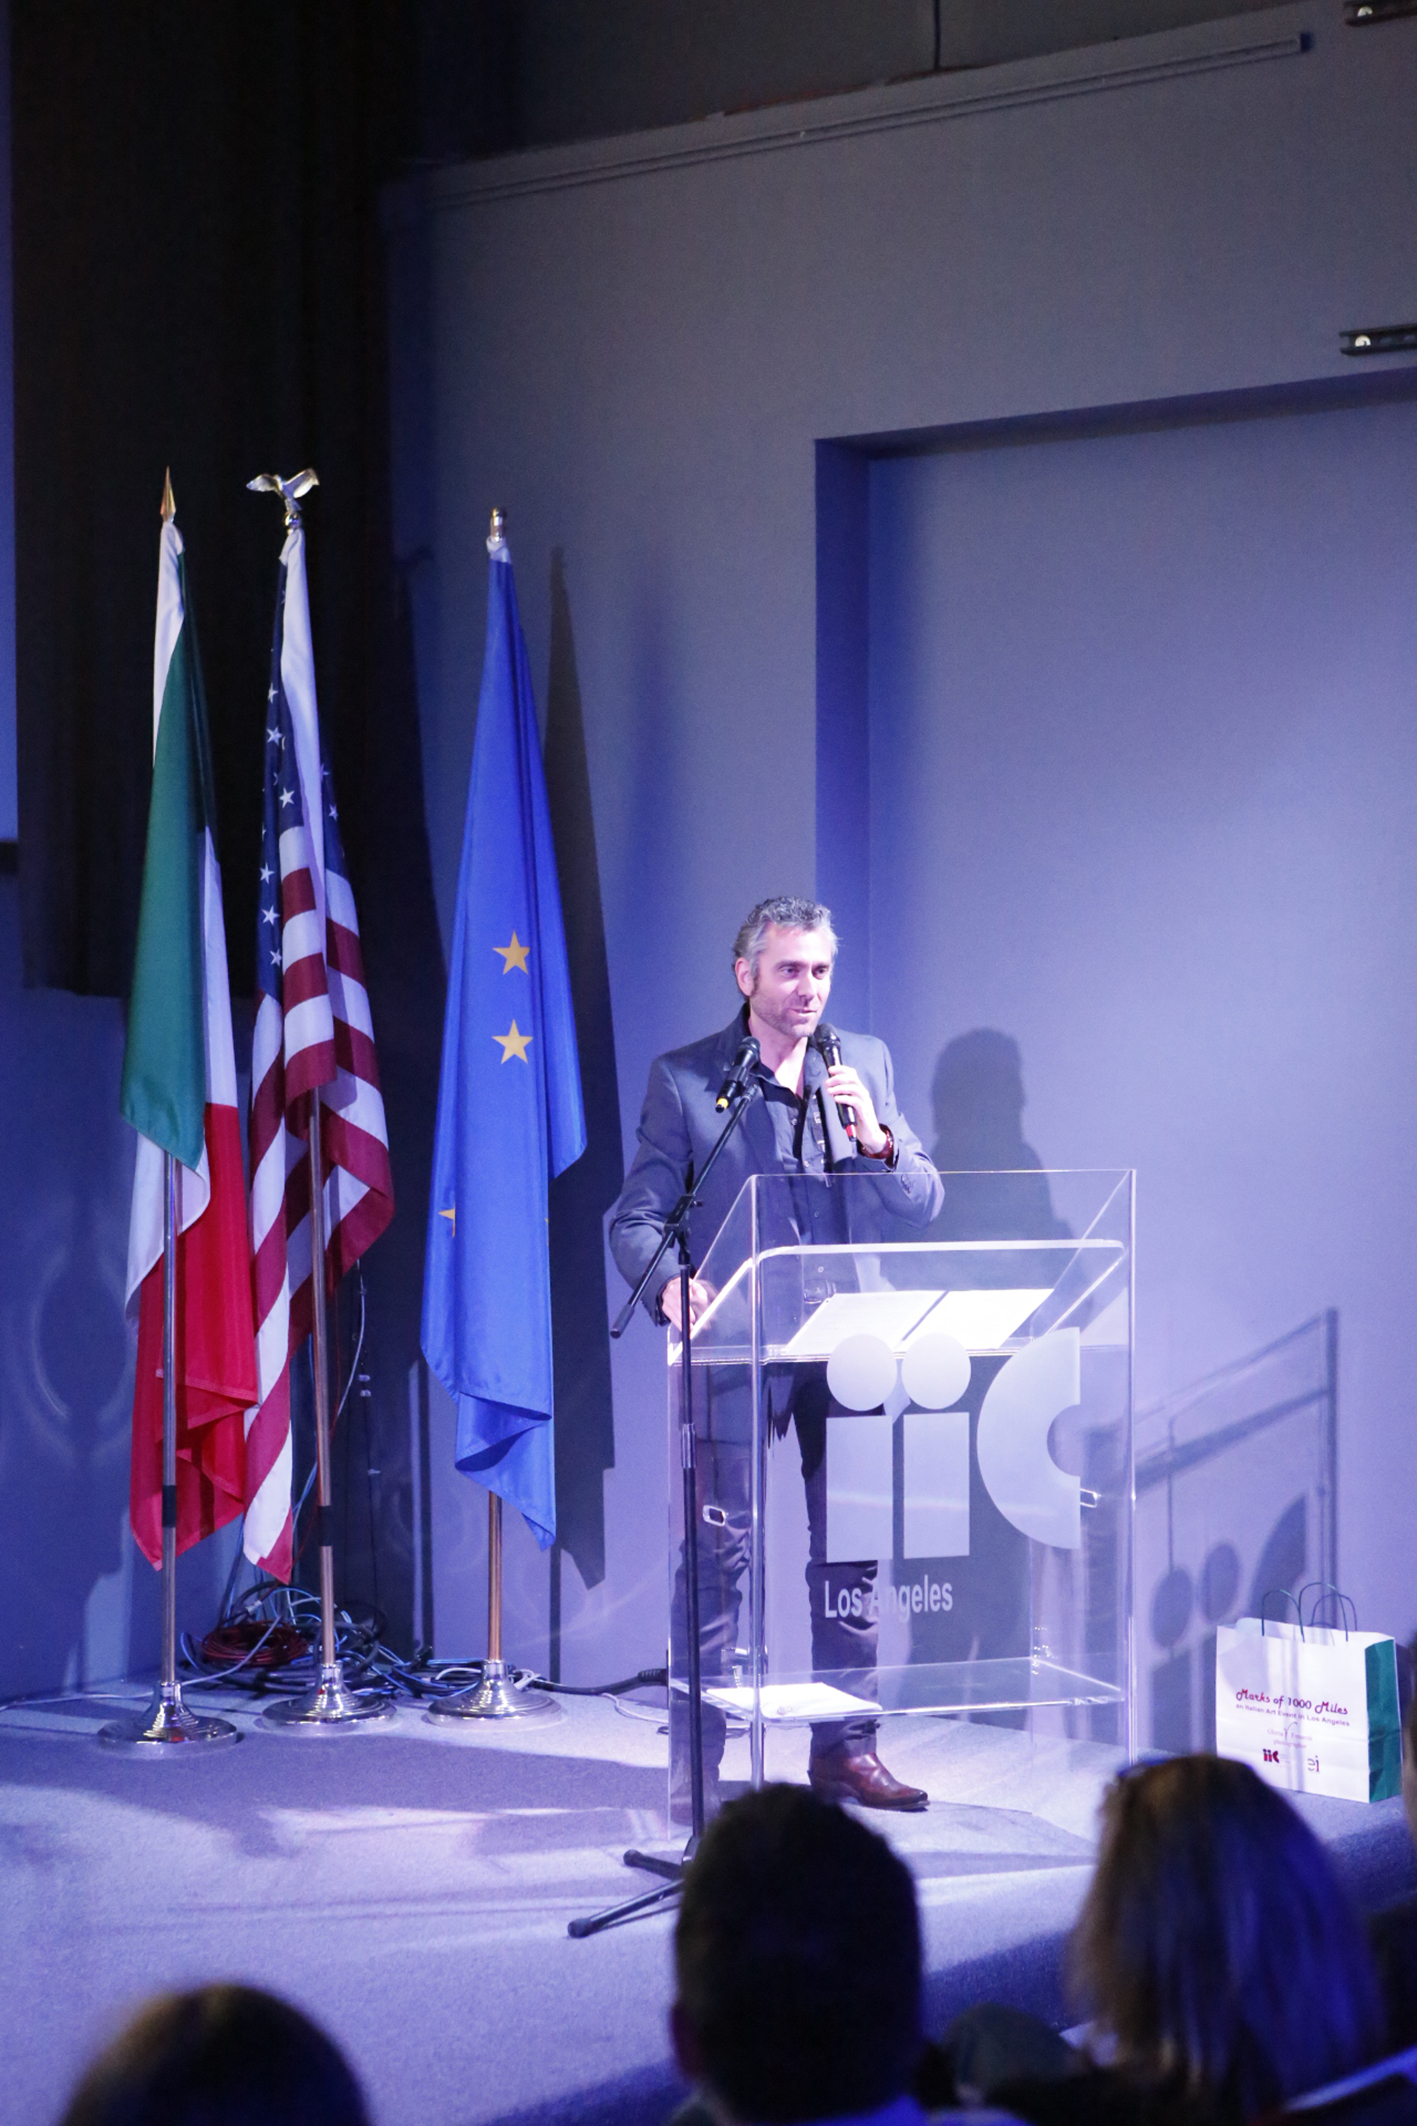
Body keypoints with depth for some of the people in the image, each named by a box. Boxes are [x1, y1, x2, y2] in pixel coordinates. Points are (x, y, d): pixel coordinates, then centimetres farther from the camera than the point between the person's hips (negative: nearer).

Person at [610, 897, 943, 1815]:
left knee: (855, 1548, 9)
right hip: (736, 1351, -4)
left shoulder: (867, 1064, 8)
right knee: (722, 1553, -4)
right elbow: (635, 1219, -4)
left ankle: (845, 1747, 20)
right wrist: (670, 1285, -25)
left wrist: (875, 1138, -15)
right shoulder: (683, 1078, -1)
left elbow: (923, 1204, 5)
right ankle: (697, 1763, 3)